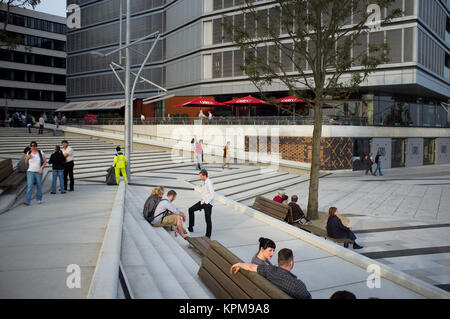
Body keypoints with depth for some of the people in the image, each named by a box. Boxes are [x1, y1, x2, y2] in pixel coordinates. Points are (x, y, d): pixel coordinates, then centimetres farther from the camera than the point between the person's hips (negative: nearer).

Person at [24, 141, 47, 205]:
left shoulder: (41, 152, 1)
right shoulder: (29, 153, 5)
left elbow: (45, 161, 2)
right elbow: (26, 163, 7)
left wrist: (42, 167, -14)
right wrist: (27, 158, -11)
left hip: (38, 172, 0)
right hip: (30, 172, 0)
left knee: (39, 186, 8)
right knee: (30, 186, -10)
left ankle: (39, 199, 25)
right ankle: (27, 201, -12)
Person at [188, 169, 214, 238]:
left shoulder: (209, 183, -19)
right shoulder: (204, 182, 10)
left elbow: (212, 195, -23)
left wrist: (206, 202, -16)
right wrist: (202, 201, 11)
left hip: (208, 204, -10)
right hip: (203, 201, 10)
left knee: (208, 219, -1)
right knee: (191, 209, 7)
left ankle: (208, 235, 11)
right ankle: (191, 227, 12)